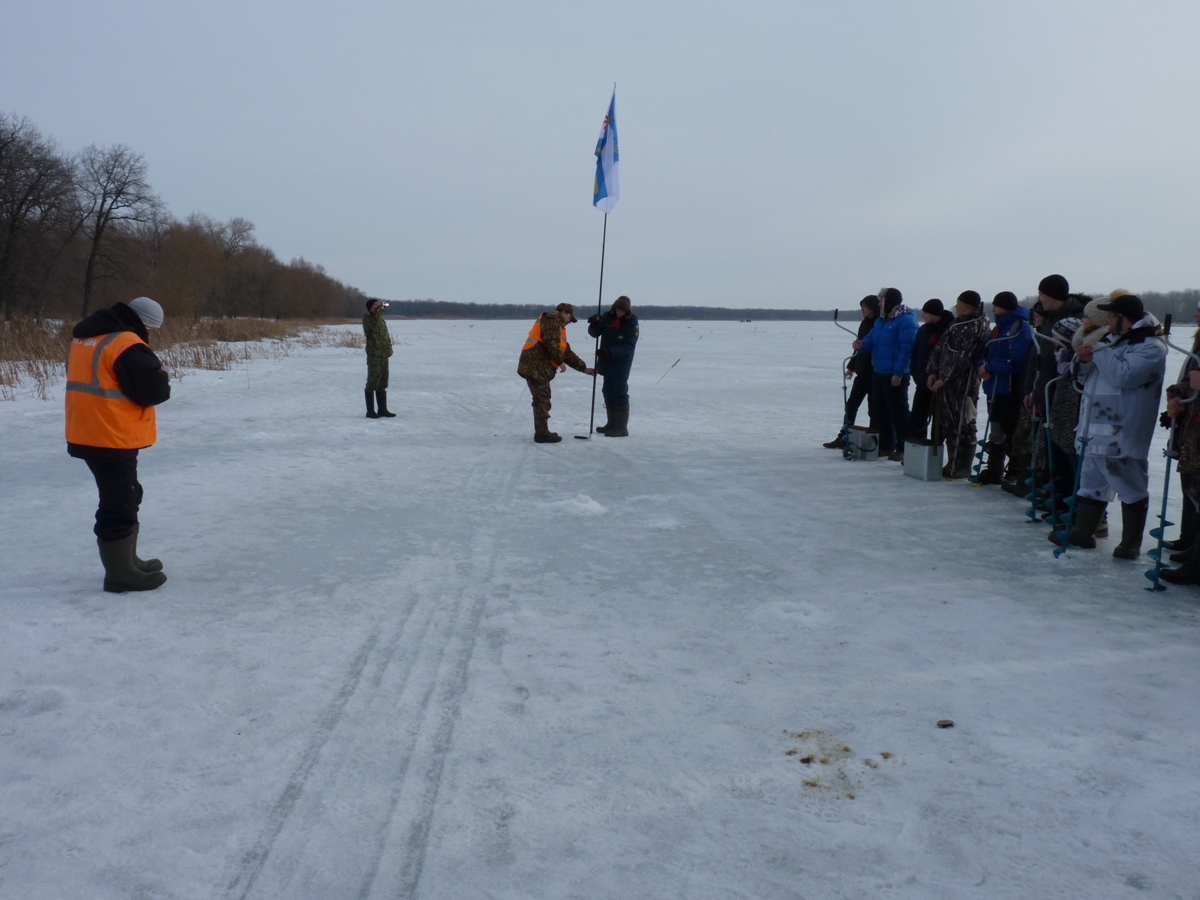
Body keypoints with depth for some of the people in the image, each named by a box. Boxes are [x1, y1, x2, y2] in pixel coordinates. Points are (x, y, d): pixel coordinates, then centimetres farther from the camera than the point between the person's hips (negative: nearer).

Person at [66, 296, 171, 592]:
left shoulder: (86, 337, 13)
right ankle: (121, 574, 6)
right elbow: (154, 390, -21)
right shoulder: (127, 344, -18)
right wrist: (161, 378, 2)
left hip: (89, 434, 10)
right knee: (119, 505, -1)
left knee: (125, 498, 22)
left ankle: (127, 560, 34)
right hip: (112, 438, -10)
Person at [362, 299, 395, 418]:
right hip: (374, 356, -8)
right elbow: (373, 323, -30)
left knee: (382, 384, 12)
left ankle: (383, 410, 18)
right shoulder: (367, 319, -7)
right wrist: (379, 310, -26)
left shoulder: (381, 320, 18)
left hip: (384, 355, 8)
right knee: (372, 383, -5)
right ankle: (370, 411, -1)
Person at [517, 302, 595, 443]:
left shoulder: (559, 328, 28)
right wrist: (560, 361, -12)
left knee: (543, 399, 15)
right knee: (542, 399, -8)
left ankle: (542, 431, 22)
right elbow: (551, 342, -18)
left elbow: (567, 352, 27)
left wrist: (583, 368, 23)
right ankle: (541, 433, -6)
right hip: (535, 366, -10)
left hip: (539, 367, 10)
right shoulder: (551, 318, -3)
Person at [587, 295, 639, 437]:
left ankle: (621, 427, -3)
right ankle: (612, 423, 24)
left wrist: (610, 352, -30)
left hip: (621, 363, -6)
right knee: (608, 392, 13)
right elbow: (595, 333, 4)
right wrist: (595, 324, -19)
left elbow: (629, 346, -20)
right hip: (607, 362, 6)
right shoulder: (607, 317, 0)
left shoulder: (632, 322, -14)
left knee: (620, 393, -7)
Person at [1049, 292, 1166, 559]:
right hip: (1097, 429, 9)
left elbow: (1123, 375, -28)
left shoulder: (1151, 347, -12)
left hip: (1122, 435, -9)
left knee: (1132, 489, 2)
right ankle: (1082, 532, 27)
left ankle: (1131, 543, 10)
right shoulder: (1111, 339, 16)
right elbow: (1087, 377, 21)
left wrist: (1099, 352, -16)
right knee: (1091, 483, 16)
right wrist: (1085, 360, -1)